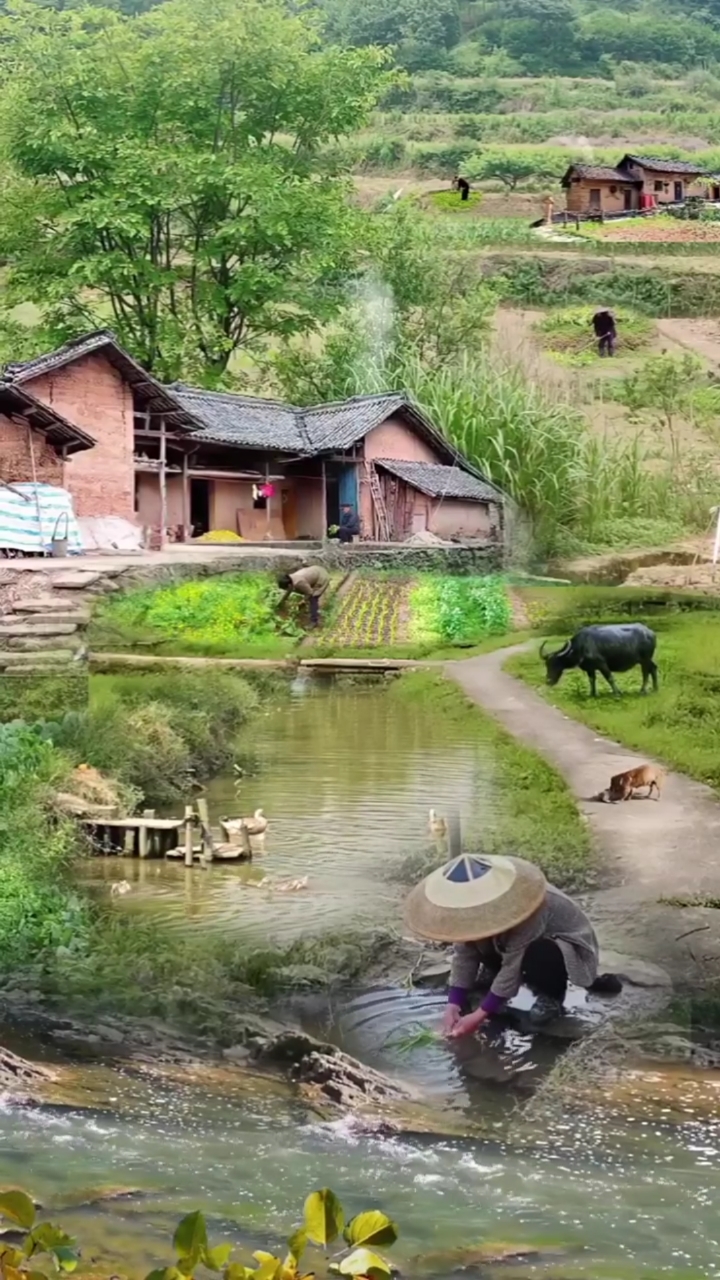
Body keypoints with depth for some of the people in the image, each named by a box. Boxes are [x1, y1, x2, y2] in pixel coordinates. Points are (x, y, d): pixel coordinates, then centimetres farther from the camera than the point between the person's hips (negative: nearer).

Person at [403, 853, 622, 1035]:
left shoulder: (526, 911, -39)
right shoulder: (474, 903, -18)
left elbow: (514, 967, -35)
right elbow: (464, 954, -14)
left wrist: (480, 1015, -34)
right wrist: (454, 1003, -23)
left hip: (567, 946, -7)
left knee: (535, 958, -39)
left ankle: (552, 994, -7)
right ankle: (493, 975, 16)